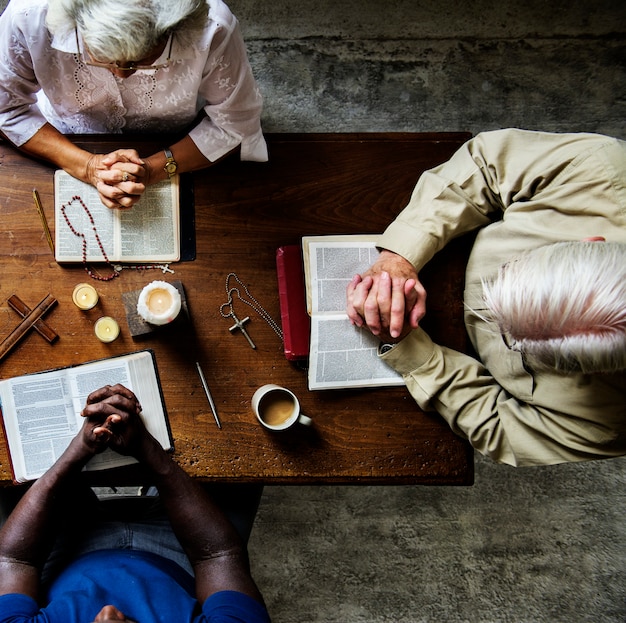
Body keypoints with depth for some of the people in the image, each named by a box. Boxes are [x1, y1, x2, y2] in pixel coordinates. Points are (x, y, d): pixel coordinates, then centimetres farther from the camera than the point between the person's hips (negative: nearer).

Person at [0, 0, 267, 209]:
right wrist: (86, 166, -28)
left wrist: (153, 169, -30)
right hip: (69, 142, 1)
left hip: (176, 146, 0)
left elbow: (235, 124, -18)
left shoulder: (212, 29, -33)